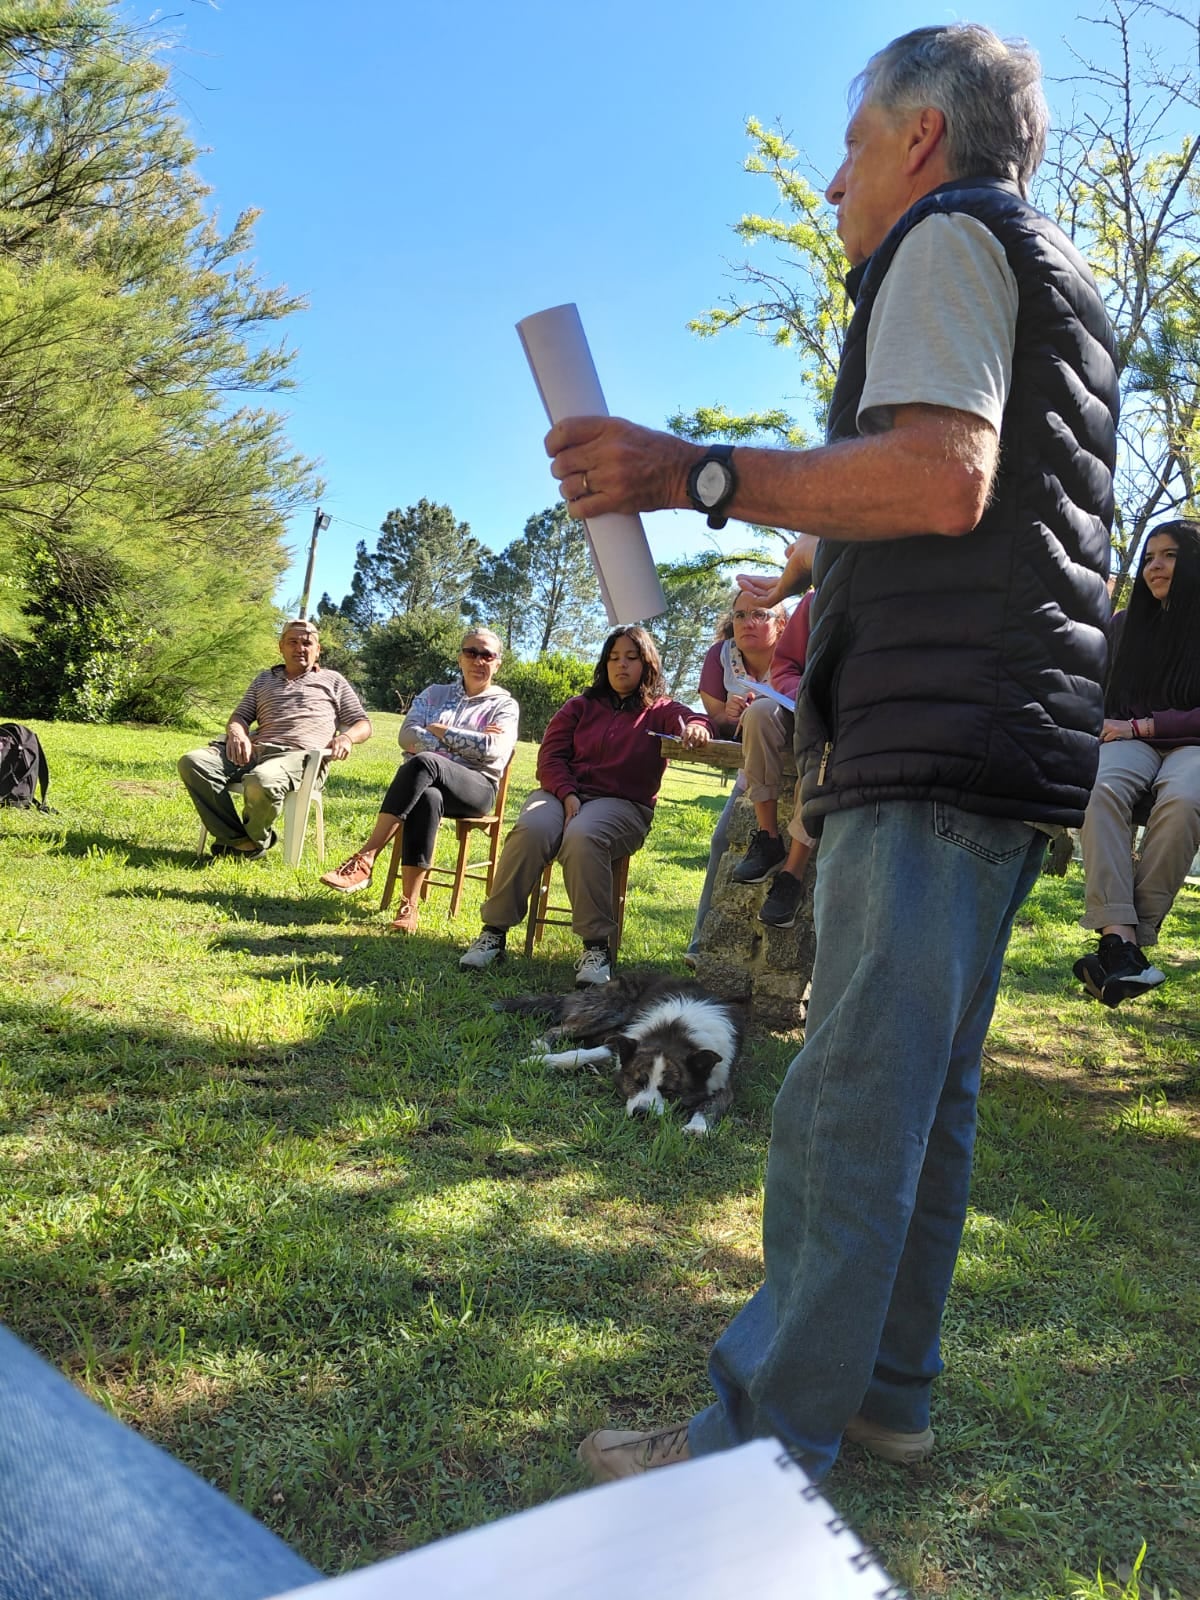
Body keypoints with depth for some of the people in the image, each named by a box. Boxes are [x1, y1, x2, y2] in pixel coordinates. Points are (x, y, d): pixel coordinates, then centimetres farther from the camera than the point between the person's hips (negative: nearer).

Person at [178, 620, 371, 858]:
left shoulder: (332, 680, 23)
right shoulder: (265, 678, 32)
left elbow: (362, 724, 17)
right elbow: (241, 715, 24)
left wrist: (347, 737, -8)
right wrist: (236, 732, -2)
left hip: (299, 755, -4)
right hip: (254, 750, 5)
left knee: (262, 781, -40)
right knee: (192, 762, -22)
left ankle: (255, 842, -9)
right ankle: (238, 841, -22)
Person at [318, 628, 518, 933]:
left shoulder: (504, 705, 12)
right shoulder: (435, 693, 21)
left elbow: (491, 750, -8)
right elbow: (407, 735, 4)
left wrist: (440, 731, -3)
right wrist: (467, 744, -8)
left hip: (475, 789, -2)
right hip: (426, 782, 2)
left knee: (422, 763, -36)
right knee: (427, 798, -39)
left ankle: (365, 858, -38)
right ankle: (409, 905, -42)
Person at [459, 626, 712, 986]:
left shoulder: (660, 711, 12)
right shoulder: (581, 706, 20)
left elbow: (692, 720, -11)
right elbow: (550, 756, 10)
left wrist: (696, 729, -38)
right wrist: (567, 794, -10)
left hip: (623, 804, -2)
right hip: (564, 791, 2)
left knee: (581, 836, -37)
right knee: (531, 830, -32)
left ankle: (597, 945, -32)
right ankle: (493, 932, -25)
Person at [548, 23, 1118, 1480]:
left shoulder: (949, 239, 1)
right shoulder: (1059, 279, 31)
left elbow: (943, 477, -18)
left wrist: (696, 474, -18)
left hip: (940, 741, -10)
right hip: (1003, 748, 10)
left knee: (852, 1092, -10)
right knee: (926, 1086, 10)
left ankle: (765, 1439, -3)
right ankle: (885, 1387, 19)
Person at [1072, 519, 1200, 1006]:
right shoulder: (1125, 625, 17)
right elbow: (1099, 694, 19)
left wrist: (1142, 725, -10)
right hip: (1129, 741, 2)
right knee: (1102, 789, -35)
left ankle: (1136, 936, -40)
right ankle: (1119, 936, -47)